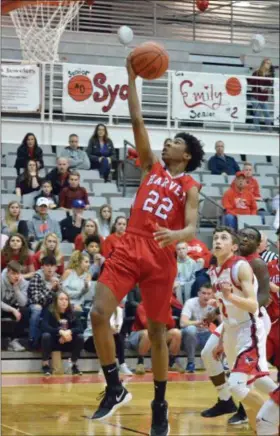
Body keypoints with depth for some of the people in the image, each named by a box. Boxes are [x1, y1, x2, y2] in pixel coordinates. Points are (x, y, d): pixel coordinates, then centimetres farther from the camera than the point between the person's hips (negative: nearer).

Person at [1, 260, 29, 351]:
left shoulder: (23, 282, -12)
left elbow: (23, 303, -21)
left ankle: (13, 340, -16)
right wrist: (12, 310, -31)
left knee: (24, 311, -27)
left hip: (12, 307, 3)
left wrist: (16, 287, -30)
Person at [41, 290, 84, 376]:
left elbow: (80, 328, -15)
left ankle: (74, 365, -6)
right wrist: (60, 332, -40)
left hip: (67, 343, 3)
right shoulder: (49, 312, -13)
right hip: (53, 342, -3)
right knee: (46, 335, -33)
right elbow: (45, 327, -29)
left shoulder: (71, 313, -5)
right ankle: (45, 365, -17)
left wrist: (69, 332, -35)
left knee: (80, 337, -23)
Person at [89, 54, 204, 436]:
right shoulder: (152, 167, 16)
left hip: (161, 259, -3)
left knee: (157, 333, 3)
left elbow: (192, 228, -9)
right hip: (129, 249, 3)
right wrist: (132, 79, 8)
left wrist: (176, 234, -32)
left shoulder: (190, 187, 6)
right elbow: (137, 122, 11)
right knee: (99, 314, -14)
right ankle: (115, 389, 0)